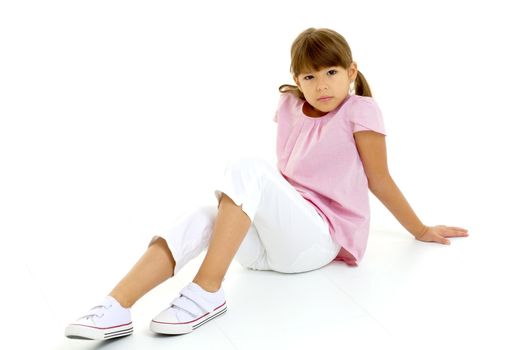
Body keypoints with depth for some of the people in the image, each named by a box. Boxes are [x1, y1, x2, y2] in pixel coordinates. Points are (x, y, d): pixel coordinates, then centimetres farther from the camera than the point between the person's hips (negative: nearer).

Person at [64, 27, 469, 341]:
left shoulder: (360, 109, -3)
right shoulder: (289, 106, 12)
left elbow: (380, 180, 4)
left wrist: (421, 231, 9)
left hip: (319, 238, -5)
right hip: (275, 236, 6)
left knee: (247, 169, -29)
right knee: (200, 218, -24)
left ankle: (207, 291, -33)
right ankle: (116, 308, -39)